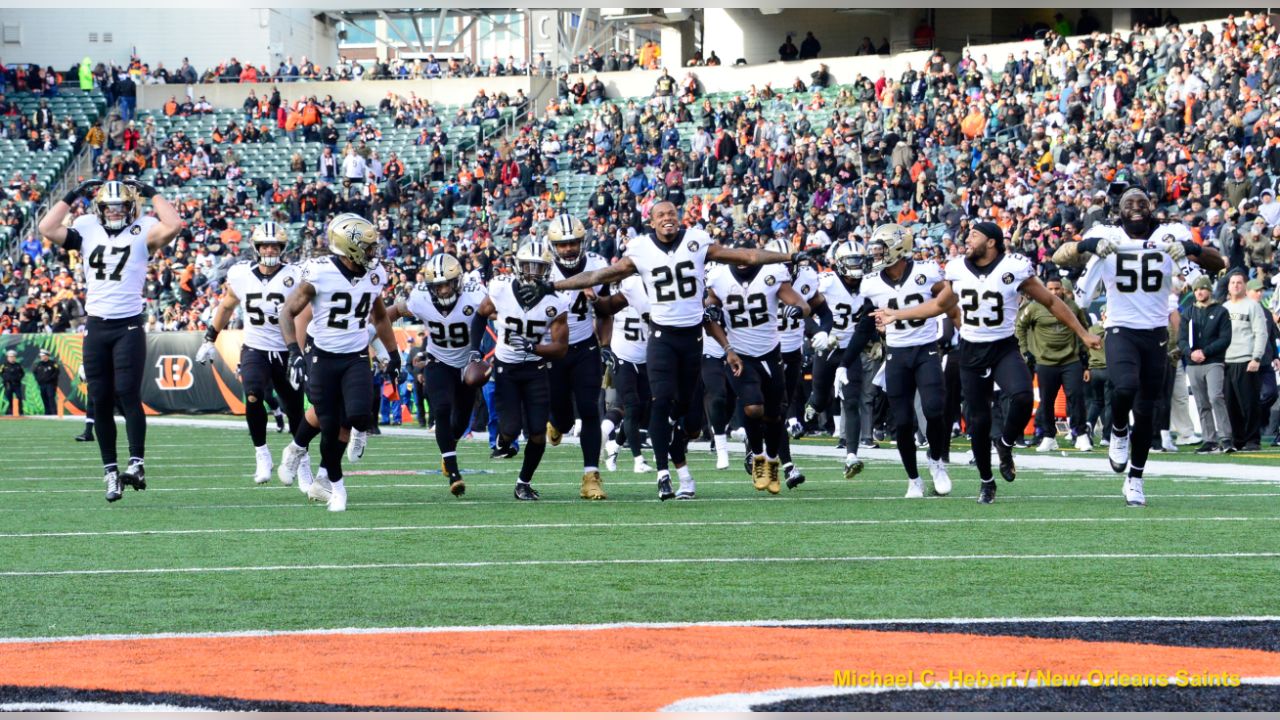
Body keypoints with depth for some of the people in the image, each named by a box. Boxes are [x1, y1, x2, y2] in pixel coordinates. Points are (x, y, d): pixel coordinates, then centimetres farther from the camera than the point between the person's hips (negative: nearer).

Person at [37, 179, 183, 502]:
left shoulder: (142, 231, -1)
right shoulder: (87, 230, 7)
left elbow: (174, 226, -20)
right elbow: (47, 228, -5)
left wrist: (152, 194, -8)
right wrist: (73, 196, 0)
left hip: (129, 326, -4)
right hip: (96, 326, 4)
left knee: (128, 394, -14)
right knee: (100, 402, 5)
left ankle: (136, 463, -12)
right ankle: (110, 470, 10)